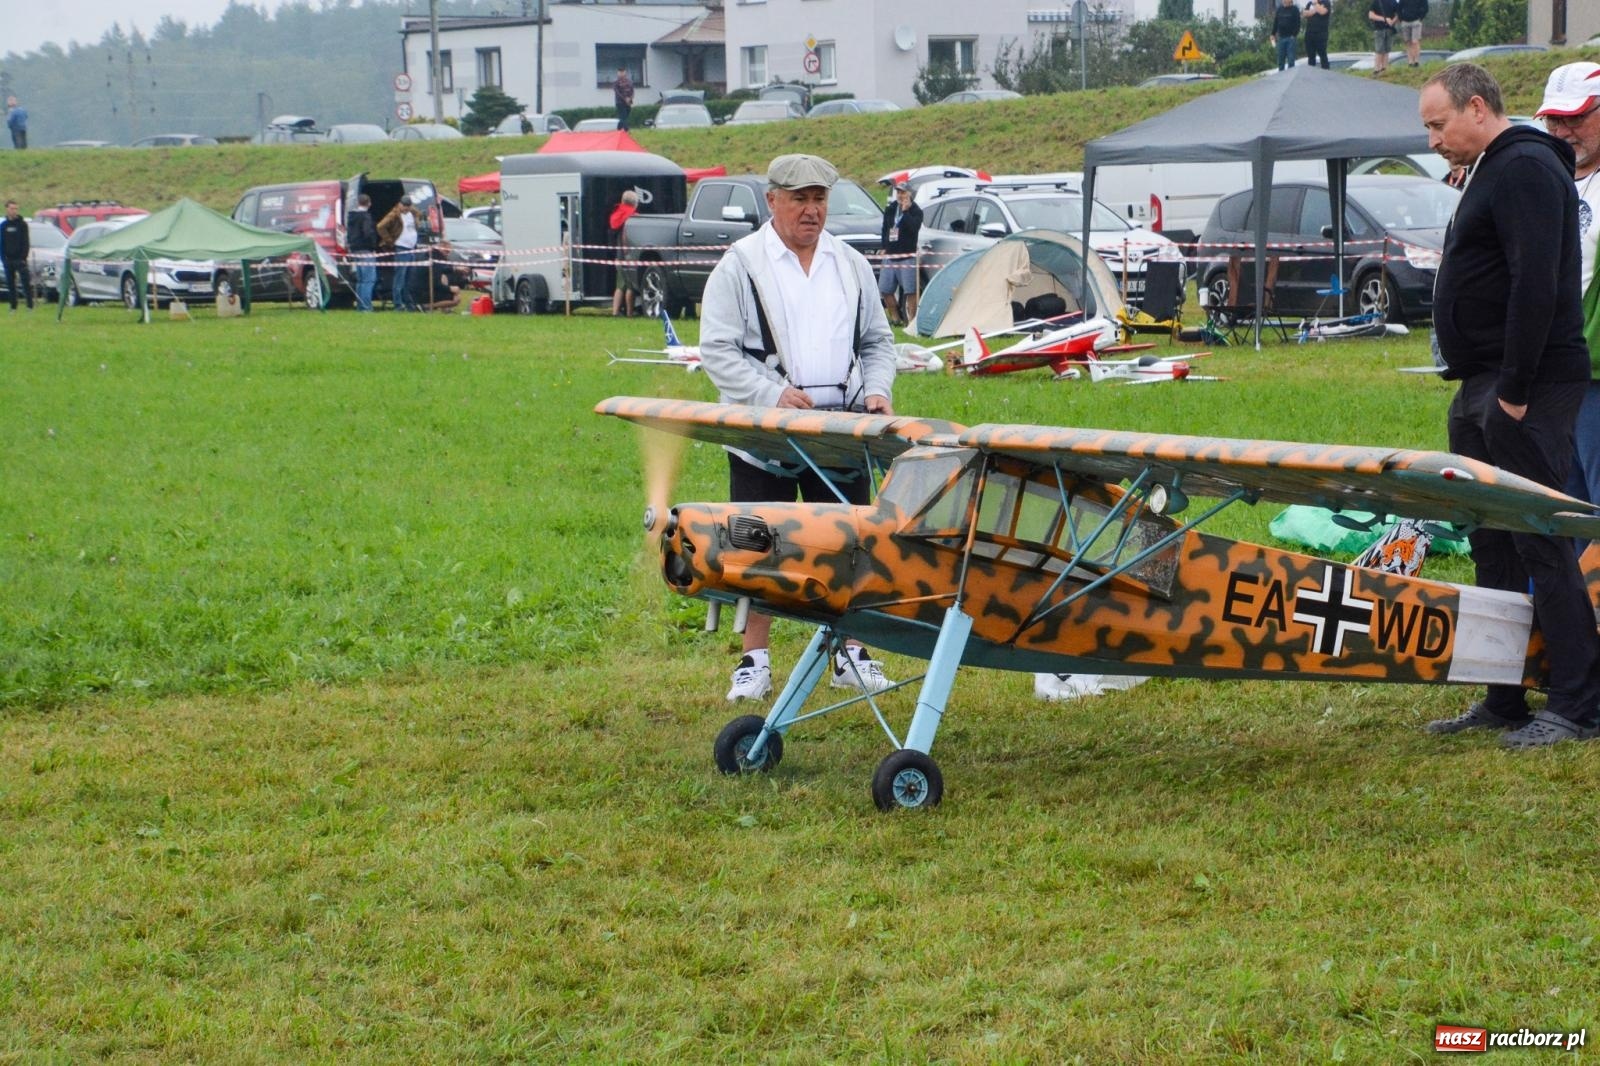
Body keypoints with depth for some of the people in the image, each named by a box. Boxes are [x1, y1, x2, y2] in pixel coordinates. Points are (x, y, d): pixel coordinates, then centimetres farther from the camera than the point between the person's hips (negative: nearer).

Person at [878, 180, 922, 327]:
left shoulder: (916, 211, -3)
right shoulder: (890, 209, 12)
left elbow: (913, 227, -21)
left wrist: (905, 211, -18)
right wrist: (884, 247, 12)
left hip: (907, 256, -6)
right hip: (890, 255, 6)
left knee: (910, 290, -9)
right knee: (885, 289, 7)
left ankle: (911, 319, -6)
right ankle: (895, 318, 19)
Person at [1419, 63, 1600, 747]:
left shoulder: (1525, 168, -12)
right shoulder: (1491, 171, 20)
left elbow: (1536, 285, -22)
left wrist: (1515, 391, -22)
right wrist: (1478, 388, 15)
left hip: (1526, 391, -11)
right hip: (1483, 387, 11)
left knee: (1541, 544, -9)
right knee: (1492, 544, 12)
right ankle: (1504, 701, 18)